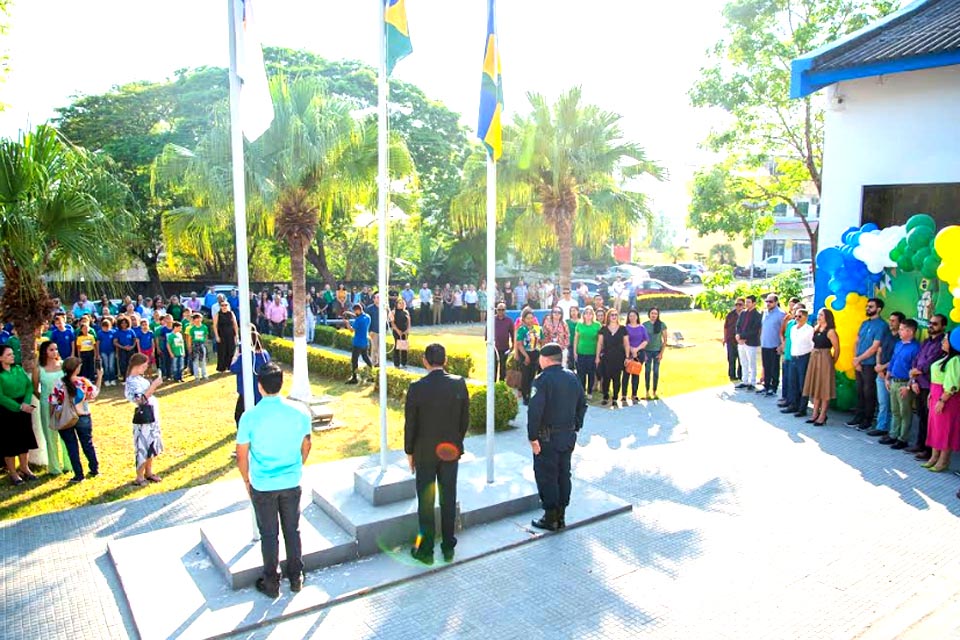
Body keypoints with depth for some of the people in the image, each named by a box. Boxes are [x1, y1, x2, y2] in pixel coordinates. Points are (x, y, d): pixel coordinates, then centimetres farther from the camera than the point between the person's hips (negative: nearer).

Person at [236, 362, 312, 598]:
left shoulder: (250, 417, -18)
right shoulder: (299, 411, -11)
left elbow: (242, 455, -9)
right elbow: (306, 446, 2)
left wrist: (247, 481, 8)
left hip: (262, 486, -2)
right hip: (292, 483, 2)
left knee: (269, 534, 13)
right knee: (292, 530, 17)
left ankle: (271, 583, 27)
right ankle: (296, 578, 31)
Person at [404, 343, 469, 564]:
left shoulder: (417, 388, -16)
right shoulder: (459, 384, -8)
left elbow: (410, 424, -9)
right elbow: (465, 418, -1)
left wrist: (409, 452, 3)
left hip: (425, 452, -2)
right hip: (451, 451, 3)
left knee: (426, 502, 10)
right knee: (449, 499, 15)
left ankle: (426, 550, 19)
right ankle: (448, 547, 26)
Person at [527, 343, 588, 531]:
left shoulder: (543, 380, -17)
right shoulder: (572, 378, 6)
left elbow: (535, 411, -23)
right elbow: (582, 405, 13)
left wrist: (533, 437, -17)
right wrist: (576, 427, 19)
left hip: (548, 437, -7)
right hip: (569, 436, 7)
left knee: (546, 476, 5)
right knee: (564, 474, 15)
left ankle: (551, 518, 11)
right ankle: (561, 516, 24)